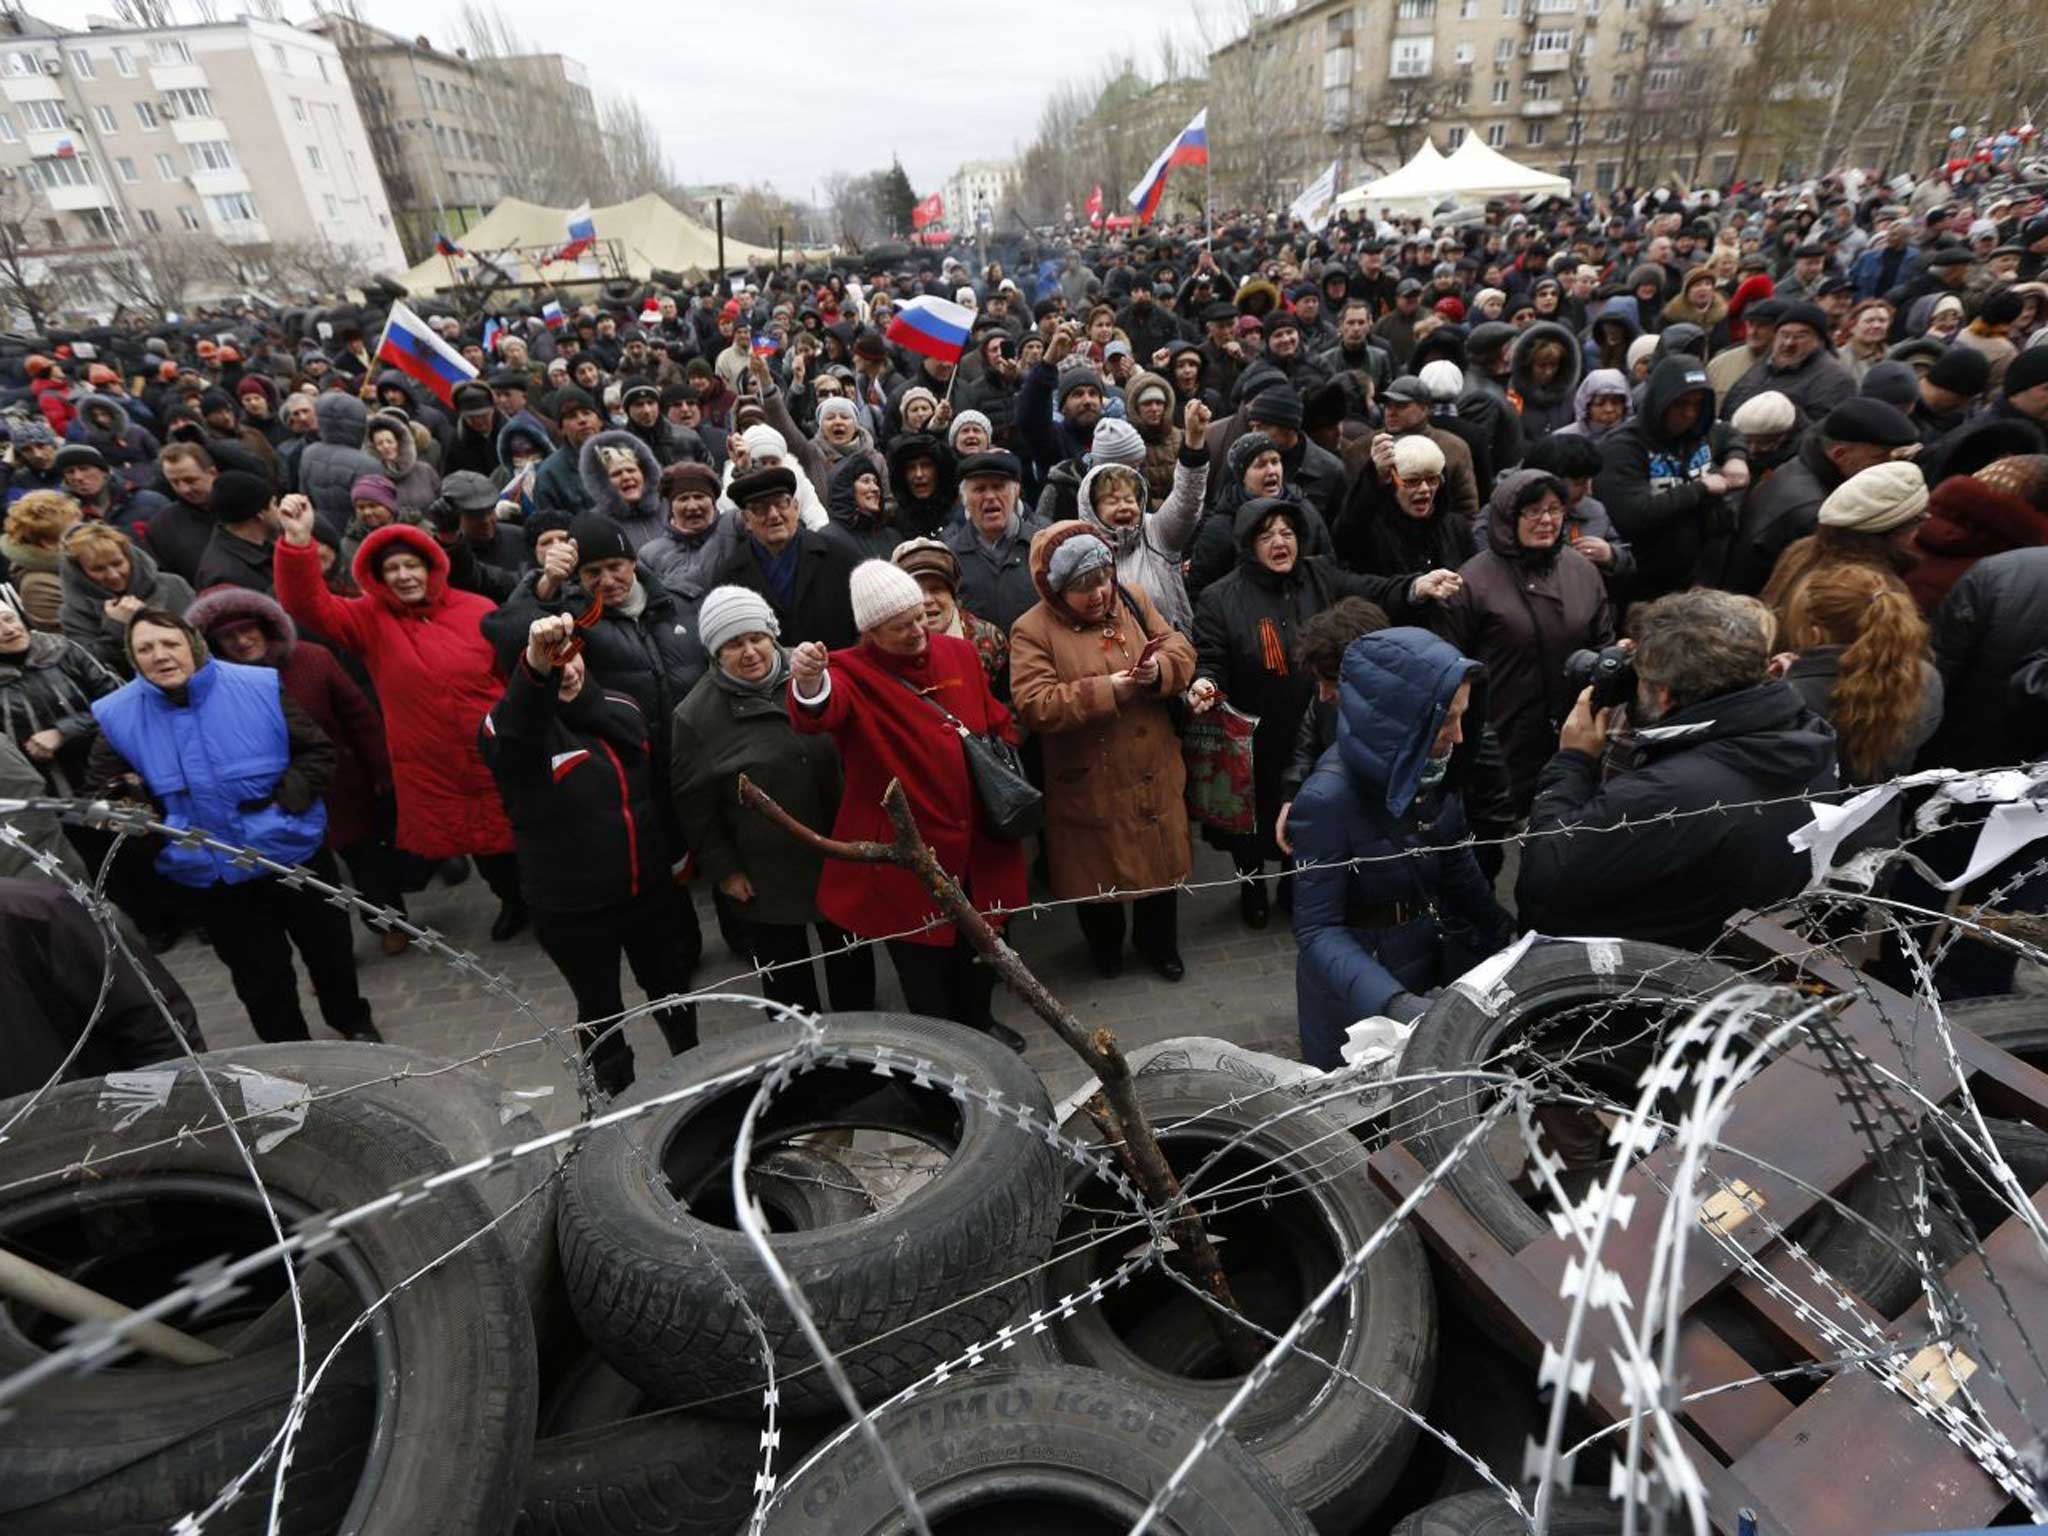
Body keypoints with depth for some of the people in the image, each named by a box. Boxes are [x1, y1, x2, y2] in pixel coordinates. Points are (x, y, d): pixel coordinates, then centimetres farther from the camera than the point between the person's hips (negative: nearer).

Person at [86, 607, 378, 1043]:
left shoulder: (260, 687, -12)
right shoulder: (118, 716, -6)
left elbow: (318, 751, -5)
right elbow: (100, 793, 1)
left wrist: (288, 797, -19)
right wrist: (126, 800, -21)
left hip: (294, 853, -1)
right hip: (213, 874, 1)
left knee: (329, 950, 18)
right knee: (259, 977, 14)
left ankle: (354, 1024, 43)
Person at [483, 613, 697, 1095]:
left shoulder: (622, 708, -1)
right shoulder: (508, 728, -19)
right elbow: (521, 715, -43)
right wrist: (535, 666, -59)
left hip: (650, 889, 5)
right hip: (571, 909, -4)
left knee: (672, 988, 23)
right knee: (601, 1008, 15)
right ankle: (620, 1100, 39)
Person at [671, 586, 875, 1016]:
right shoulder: (695, 715, -13)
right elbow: (694, 804, -8)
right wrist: (721, 868, -7)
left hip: (839, 854, 3)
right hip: (763, 875, -3)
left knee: (852, 957, 23)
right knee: (785, 977, 17)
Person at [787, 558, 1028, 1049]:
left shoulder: (960, 653, 5)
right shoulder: (850, 672, -11)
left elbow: (998, 724, 17)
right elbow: (820, 713, -35)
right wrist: (809, 684, -57)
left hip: (978, 842, 5)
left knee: (981, 943, 23)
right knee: (922, 959, 8)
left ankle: (979, 1021, 49)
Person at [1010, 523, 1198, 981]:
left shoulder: (1134, 599, 1)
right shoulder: (1032, 630, -13)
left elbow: (1182, 650, 2)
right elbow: (1034, 705, -21)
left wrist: (1158, 669, -21)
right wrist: (1106, 690, -25)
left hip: (1154, 772, 4)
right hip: (1089, 782, -4)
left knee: (1161, 858, 18)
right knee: (1098, 868, 14)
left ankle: (1158, 942, 43)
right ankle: (1105, 944, 43)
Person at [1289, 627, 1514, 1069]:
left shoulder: (1432, 765, -10)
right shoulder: (1328, 798, -29)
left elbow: (1456, 860, 7)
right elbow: (1317, 930, -26)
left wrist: (1503, 934, 12)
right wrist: (1392, 1001, -39)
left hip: (1440, 956, 6)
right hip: (1360, 993, -6)